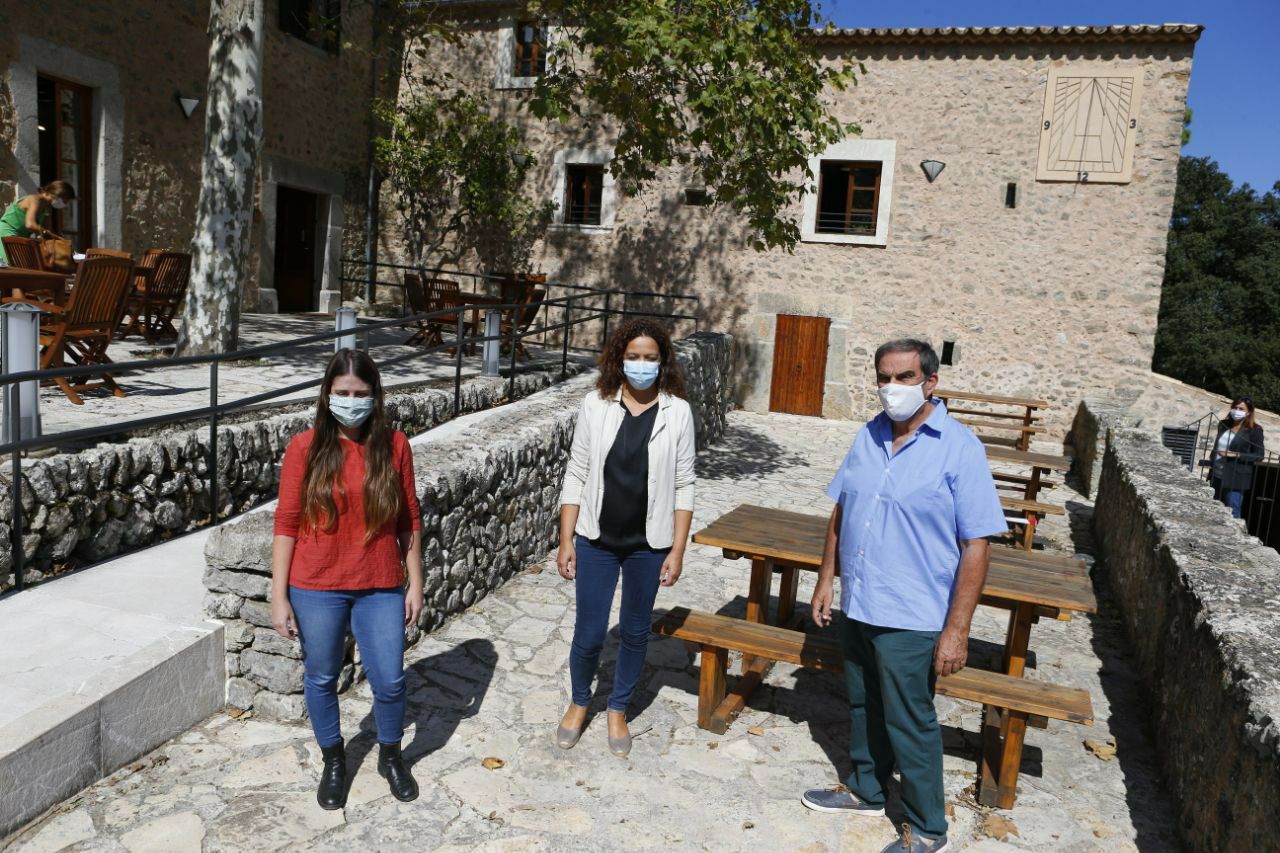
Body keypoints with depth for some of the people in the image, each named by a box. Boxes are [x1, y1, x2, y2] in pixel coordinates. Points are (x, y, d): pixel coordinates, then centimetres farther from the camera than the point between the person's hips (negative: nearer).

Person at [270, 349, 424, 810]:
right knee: (321, 679, 14)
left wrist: (415, 583, 2)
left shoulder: (394, 445, -3)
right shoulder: (306, 448, -7)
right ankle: (333, 761, 39)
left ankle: (390, 756, 35)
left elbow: (408, 521, 2)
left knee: (390, 681, 7)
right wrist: (279, 596, -6)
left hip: (380, 587, 1)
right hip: (317, 588, 0)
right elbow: (286, 523, -5)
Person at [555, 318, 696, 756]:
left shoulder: (677, 412, -6)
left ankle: (618, 710, 37)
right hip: (596, 539, 0)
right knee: (589, 634, 7)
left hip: (648, 544, 0)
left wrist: (677, 550, -5)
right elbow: (575, 475, -1)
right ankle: (580, 701, 36)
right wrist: (565, 541, -3)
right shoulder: (596, 404, -6)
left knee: (635, 631, 14)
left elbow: (683, 485, -2)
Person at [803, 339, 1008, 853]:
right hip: (856, 607, 6)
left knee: (909, 723, 7)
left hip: (910, 618, -6)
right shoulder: (869, 435, 3)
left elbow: (975, 546, -16)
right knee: (864, 708, 22)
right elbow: (841, 512, 12)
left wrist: (957, 629, -17)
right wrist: (826, 580, 11)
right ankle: (865, 791, 43)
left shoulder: (960, 449, -15)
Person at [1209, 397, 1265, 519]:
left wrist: (1237, 455, -20)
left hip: (1236, 478, -6)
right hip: (1217, 475, 6)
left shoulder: (1254, 430, -8)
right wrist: (1211, 462, 9)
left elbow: (1259, 455, -8)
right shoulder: (1224, 424, 8)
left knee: (1232, 513, -2)